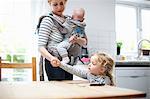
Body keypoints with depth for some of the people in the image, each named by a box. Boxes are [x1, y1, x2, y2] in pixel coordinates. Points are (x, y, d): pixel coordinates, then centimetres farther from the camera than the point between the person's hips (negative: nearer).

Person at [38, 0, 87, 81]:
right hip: (54, 63, -6)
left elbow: (84, 41, 4)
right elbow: (41, 47, -16)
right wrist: (51, 58, -34)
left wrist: (77, 40, -18)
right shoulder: (47, 20, -11)